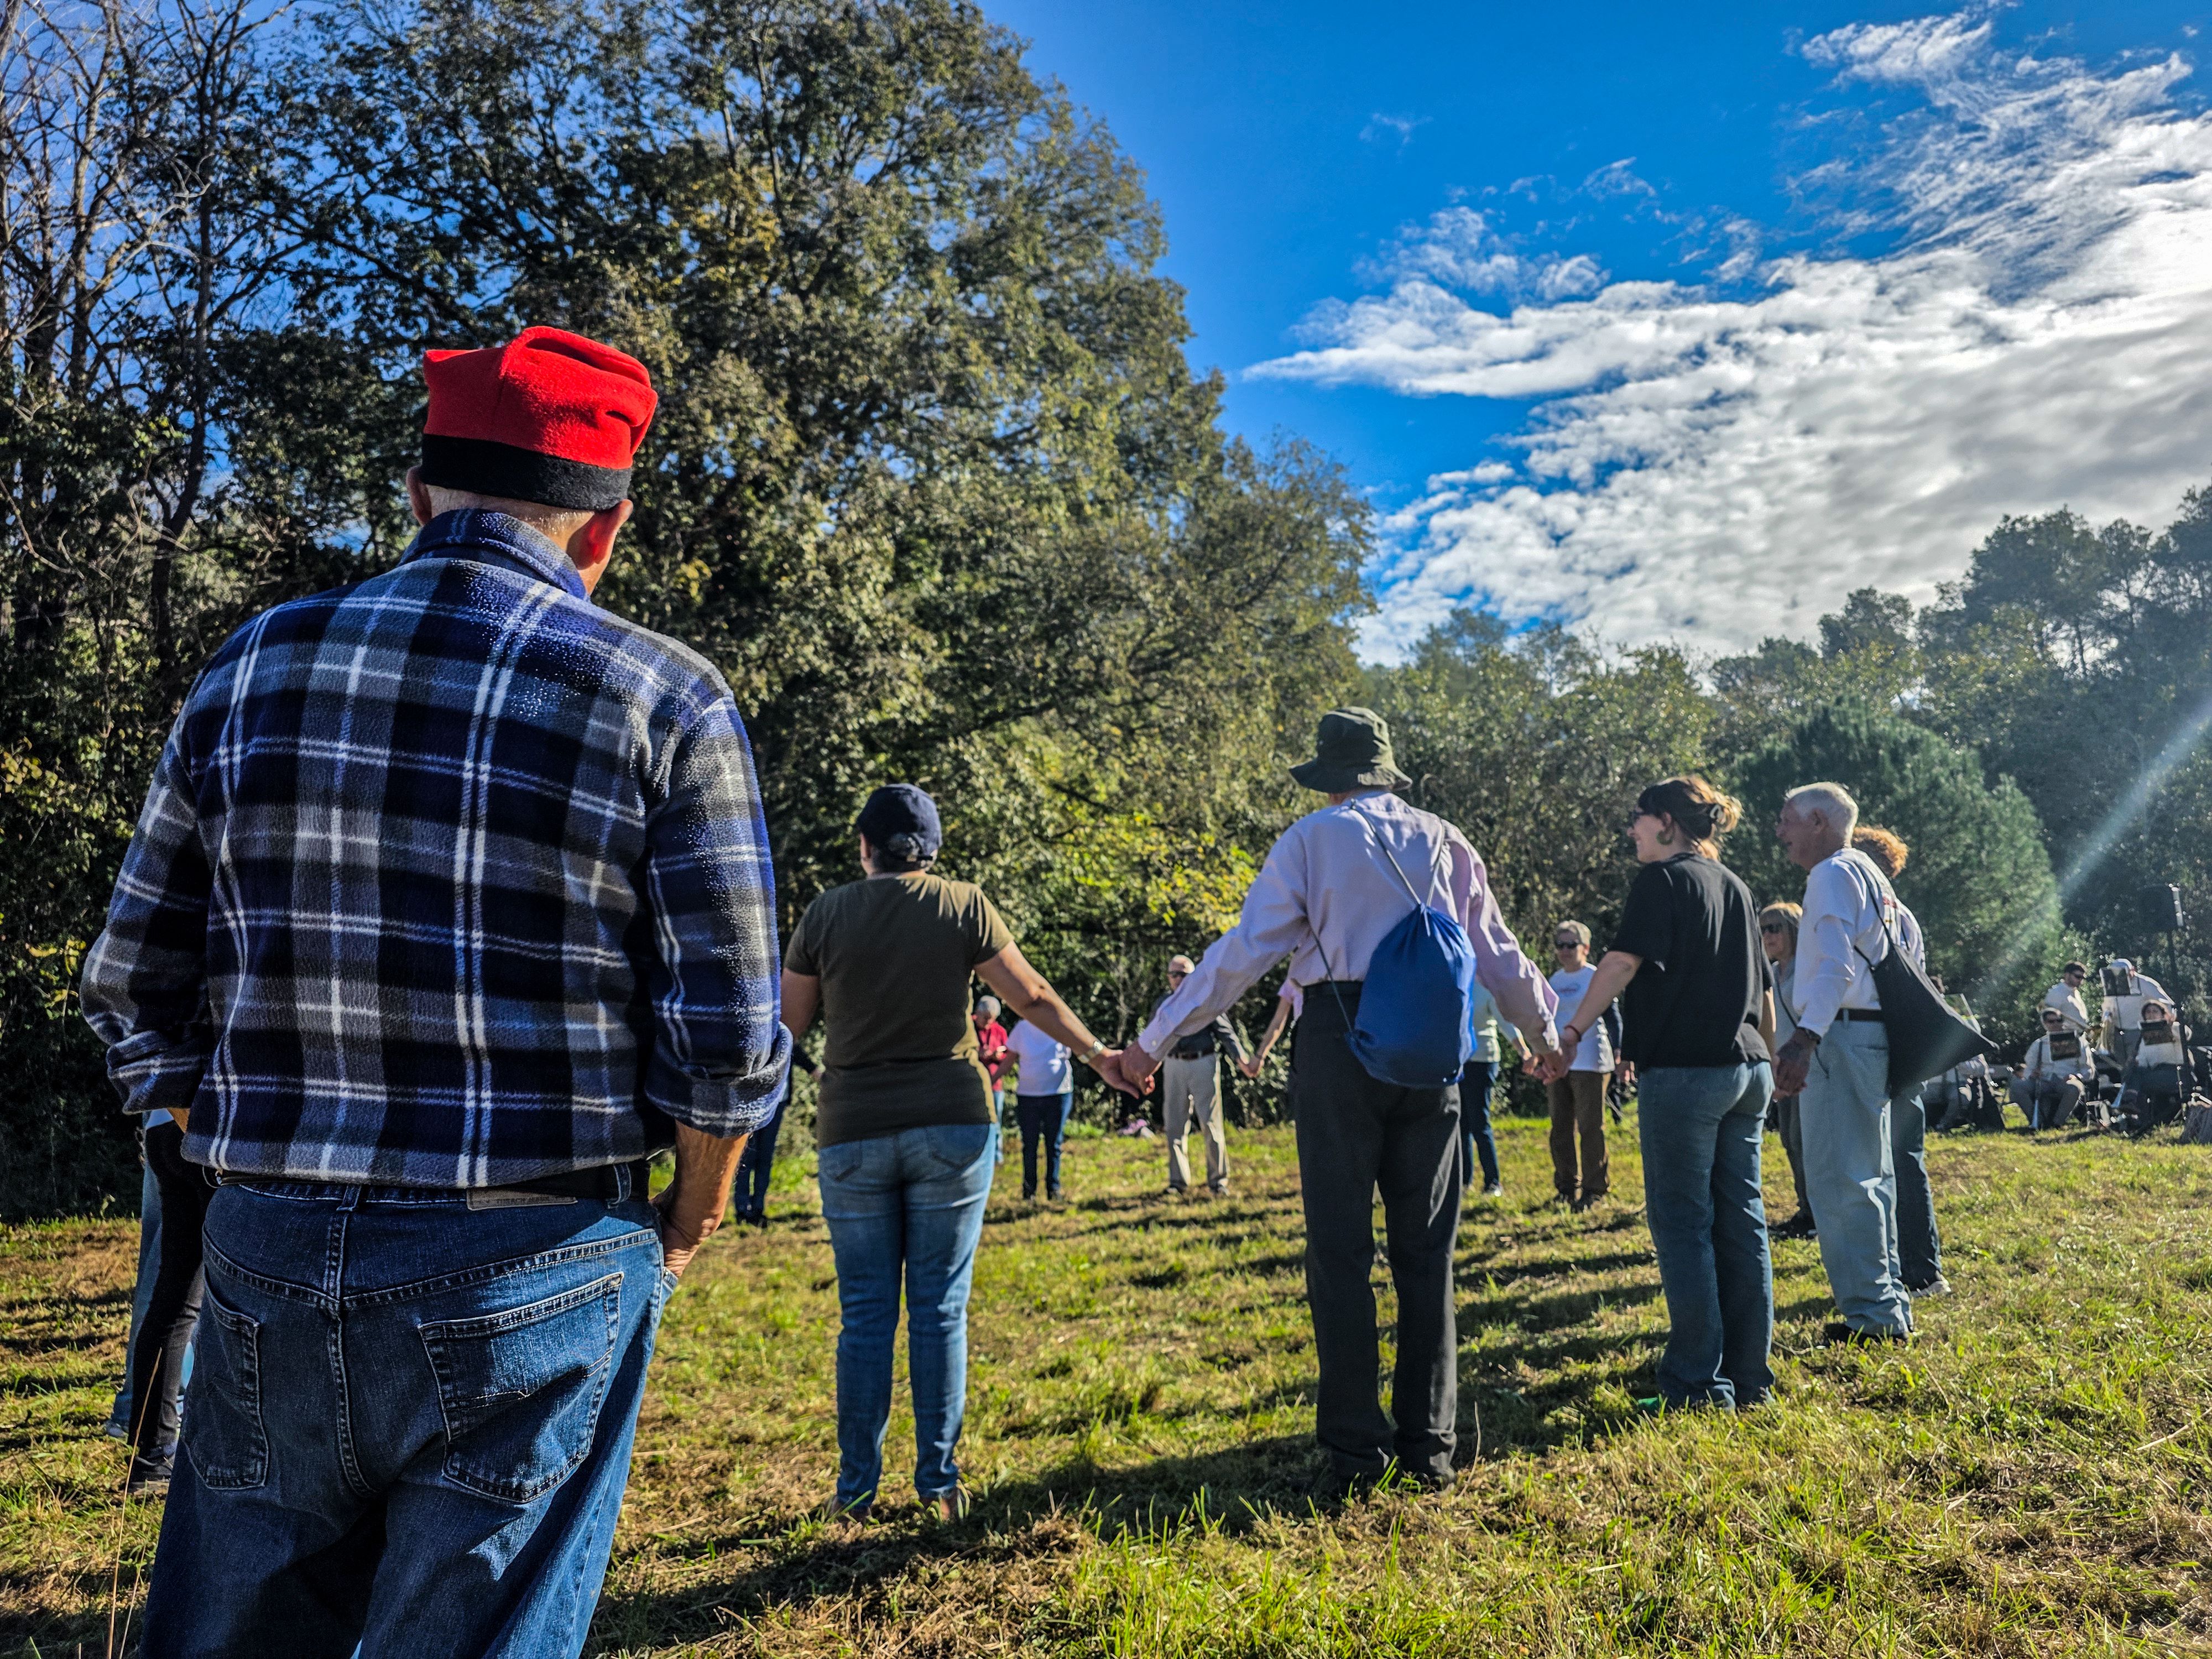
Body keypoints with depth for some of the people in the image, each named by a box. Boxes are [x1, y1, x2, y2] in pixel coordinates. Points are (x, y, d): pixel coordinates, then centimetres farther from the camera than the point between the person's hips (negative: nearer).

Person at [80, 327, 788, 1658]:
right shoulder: (665, 700, -9)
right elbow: (730, 1043, -10)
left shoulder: (252, 672, 3)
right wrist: (685, 1230, 7)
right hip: (531, 1281, -3)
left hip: (265, 1257, 4)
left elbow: (135, 998, 8)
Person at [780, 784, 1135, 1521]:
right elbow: (1033, 999, 3)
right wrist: (1099, 1056, 16)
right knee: (939, 1309, 7)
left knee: (865, 1314, 9)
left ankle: (856, 1486, 15)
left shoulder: (825, 915, 1)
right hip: (951, 1127, 0)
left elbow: (787, 1025, 6)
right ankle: (939, 1481, 12)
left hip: (853, 1135, 1)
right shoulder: (964, 906, -1)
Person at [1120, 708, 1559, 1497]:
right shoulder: (1443, 841, 11)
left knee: (1340, 1251, 4)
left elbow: (1245, 950, -6)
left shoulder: (1312, 838, 1)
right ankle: (1430, 1445, 17)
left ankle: (1356, 1448, 7)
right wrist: (1543, 1032, 32)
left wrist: (1156, 1040, -2)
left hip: (1340, 1045, -3)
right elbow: (1499, 955, 15)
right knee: (1425, 1252, 10)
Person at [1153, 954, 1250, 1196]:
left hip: (1204, 1065, -3)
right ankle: (1178, 1181, 14)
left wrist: (1240, 1055, -12)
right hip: (1174, 1067, 3)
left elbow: (1225, 1030, 0)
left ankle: (1218, 1180, 5)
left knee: (1210, 1123, -3)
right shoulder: (1161, 1005, 13)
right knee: (1175, 1126, 5)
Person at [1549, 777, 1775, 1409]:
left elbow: (1623, 962, -18)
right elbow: (1763, 988, 22)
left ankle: (1699, 1385, 1)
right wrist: (1771, 1058, 32)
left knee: (1683, 1224, -2)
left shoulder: (1661, 879, -6)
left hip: (1683, 1071, -8)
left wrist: (1571, 1031, -19)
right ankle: (1749, 1377, 17)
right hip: (1746, 1071, 8)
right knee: (1741, 1221, 11)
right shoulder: (1736, 888, 17)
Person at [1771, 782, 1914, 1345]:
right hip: (1871, 1035, 11)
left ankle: (1870, 1313, -6)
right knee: (1870, 1176, 16)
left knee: (1839, 1180, -9)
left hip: (1842, 1034, -11)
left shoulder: (1834, 874, -9)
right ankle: (1890, 1303, 24)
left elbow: (1836, 968, -22)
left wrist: (1805, 1039, -32)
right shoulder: (1867, 874, 22)